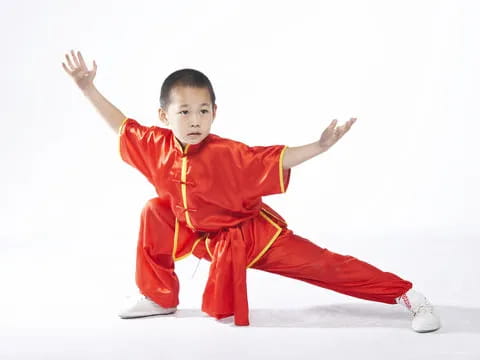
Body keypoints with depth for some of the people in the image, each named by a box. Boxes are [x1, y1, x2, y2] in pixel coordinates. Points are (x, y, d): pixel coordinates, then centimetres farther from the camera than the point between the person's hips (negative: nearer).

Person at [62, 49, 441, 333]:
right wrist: (88, 88, 1)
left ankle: (409, 295, -7)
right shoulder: (158, 145, -10)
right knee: (155, 212, -7)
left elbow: (275, 159, -29)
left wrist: (319, 147, -44)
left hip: (253, 233, -5)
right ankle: (159, 297, 11)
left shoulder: (227, 153, -26)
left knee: (321, 264, -14)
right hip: (201, 234, 6)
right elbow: (123, 126, 4)